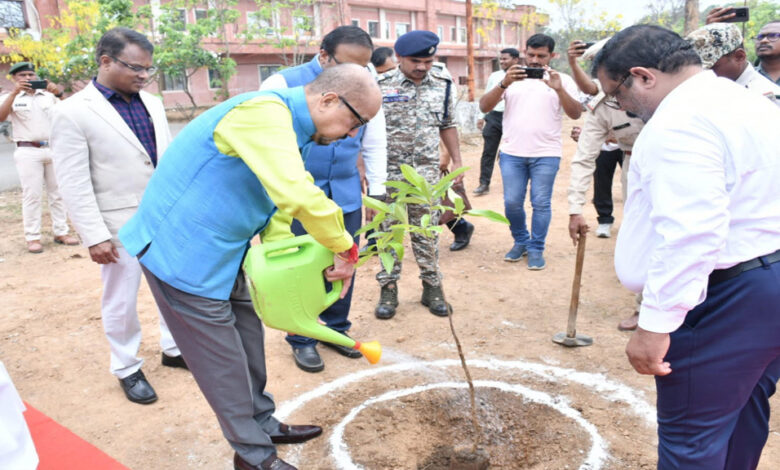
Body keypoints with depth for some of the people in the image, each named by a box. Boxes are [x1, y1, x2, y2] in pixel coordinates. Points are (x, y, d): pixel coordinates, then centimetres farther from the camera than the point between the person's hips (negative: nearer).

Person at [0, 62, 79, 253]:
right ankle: (33, 237, 3)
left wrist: (59, 94, -16)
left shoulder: (49, 96, 9)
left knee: (58, 193, 6)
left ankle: (61, 232, 15)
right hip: (28, 152, -2)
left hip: (54, 149, 2)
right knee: (32, 195, -1)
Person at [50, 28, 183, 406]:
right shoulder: (73, 112, -10)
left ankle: (174, 348, 37)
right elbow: (74, 184, -12)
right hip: (119, 226, -5)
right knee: (121, 300, 8)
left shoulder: (152, 104, 7)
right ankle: (127, 369, 27)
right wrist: (94, 236, -16)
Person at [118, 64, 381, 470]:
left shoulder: (292, 130, 7)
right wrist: (346, 251, -25)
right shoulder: (264, 111, -26)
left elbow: (279, 202, 13)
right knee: (222, 357, 4)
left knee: (248, 337, 18)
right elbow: (299, 195, -39)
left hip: (221, 252, 9)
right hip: (182, 250, -9)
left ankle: (263, 424, 37)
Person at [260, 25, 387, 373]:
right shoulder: (283, 84, -10)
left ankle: (336, 329, 32)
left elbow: (374, 144, 12)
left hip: (346, 197, 4)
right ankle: (302, 341, 23)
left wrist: (377, 192, 10)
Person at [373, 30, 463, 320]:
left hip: (427, 172, 2)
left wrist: (457, 160, 11)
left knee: (427, 230, 8)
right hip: (389, 171, -2)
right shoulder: (380, 85, -7)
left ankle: (432, 287, 20)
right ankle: (388, 290, 17)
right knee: (389, 231, 5)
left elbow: (447, 125, 14)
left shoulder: (442, 83, 4)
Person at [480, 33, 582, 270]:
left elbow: (575, 114, -6)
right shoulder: (512, 77, 7)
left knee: (541, 203, 2)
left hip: (546, 154, -1)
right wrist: (503, 84, -19)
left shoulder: (562, 80, 5)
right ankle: (520, 241, 26)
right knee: (512, 202, 4)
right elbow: (484, 106, -3)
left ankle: (536, 249, 16)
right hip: (512, 152, 1)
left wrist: (559, 89, -22)